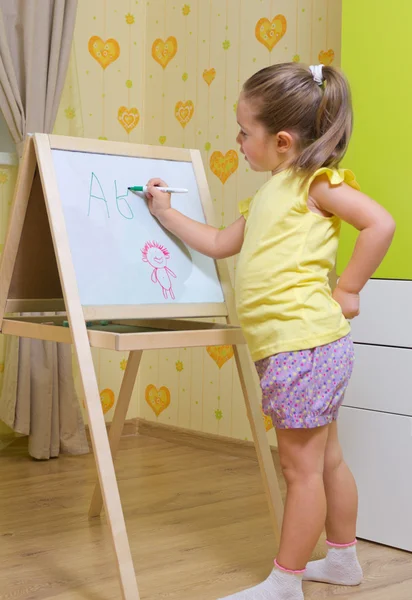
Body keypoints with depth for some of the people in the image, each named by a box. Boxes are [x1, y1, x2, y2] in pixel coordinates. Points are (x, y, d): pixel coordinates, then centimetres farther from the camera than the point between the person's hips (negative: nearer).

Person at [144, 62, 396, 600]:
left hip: (305, 343, -9)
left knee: (301, 468, 0)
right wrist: (166, 213, 26)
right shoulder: (268, 194, 19)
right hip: (284, 348, 9)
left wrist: (347, 290, -15)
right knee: (326, 460, 19)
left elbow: (380, 223, -20)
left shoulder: (315, 180, -8)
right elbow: (219, 243, 27)